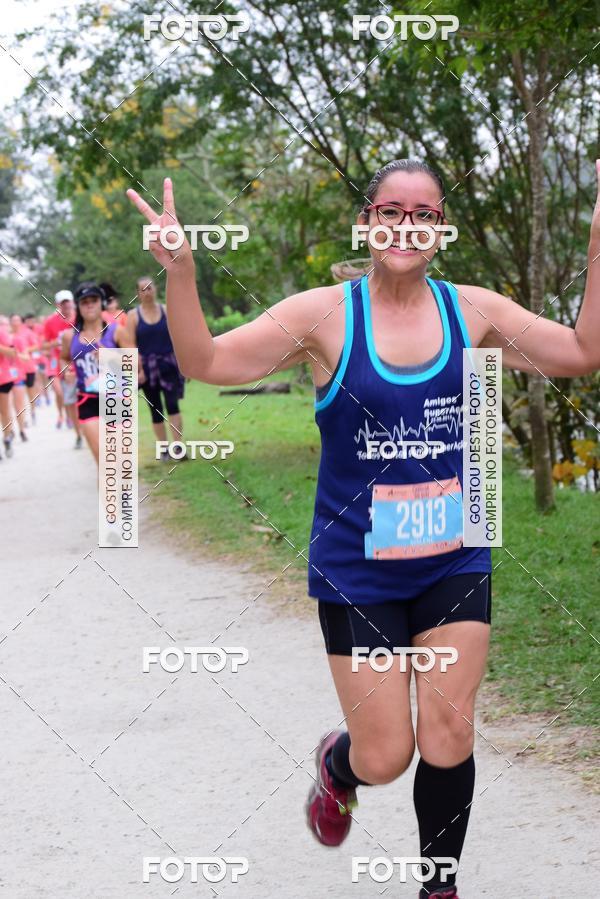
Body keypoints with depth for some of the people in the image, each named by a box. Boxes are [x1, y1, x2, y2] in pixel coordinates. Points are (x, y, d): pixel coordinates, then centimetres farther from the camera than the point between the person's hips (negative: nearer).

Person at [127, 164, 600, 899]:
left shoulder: (474, 311, 0)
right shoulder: (324, 315, -8)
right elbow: (206, 362, -11)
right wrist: (179, 274, -27)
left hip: (453, 564, 2)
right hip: (357, 570, -2)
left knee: (449, 737, 0)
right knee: (385, 757, -1)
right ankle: (336, 765, 37)